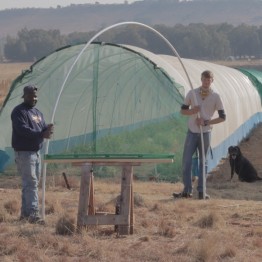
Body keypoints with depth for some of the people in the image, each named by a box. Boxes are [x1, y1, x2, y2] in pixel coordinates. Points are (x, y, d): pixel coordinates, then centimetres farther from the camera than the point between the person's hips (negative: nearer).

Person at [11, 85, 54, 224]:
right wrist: (41, 134, -28)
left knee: (31, 183, 12)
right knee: (31, 183, -15)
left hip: (36, 152, 9)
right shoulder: (19, 112, -10)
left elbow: (43, 128, 11)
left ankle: (25, 212, 20)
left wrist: (48, 129, -13)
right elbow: (23, 130, -22)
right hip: (24, 153, -9)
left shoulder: (37, 112, 18)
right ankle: (33, 213, -21)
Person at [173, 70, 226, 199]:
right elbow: (182, 110, 8)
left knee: (203, 162, 5)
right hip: (192, 132, 1)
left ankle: (201, 191, 8)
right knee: (186, 161, -3)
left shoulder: (215, 97, -2)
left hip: (205, 133, -1)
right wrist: (192, 111, -14)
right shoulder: (192, 93, 1)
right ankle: (187, 190, 2)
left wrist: (207, 122, -12)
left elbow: (223, 117, -1)